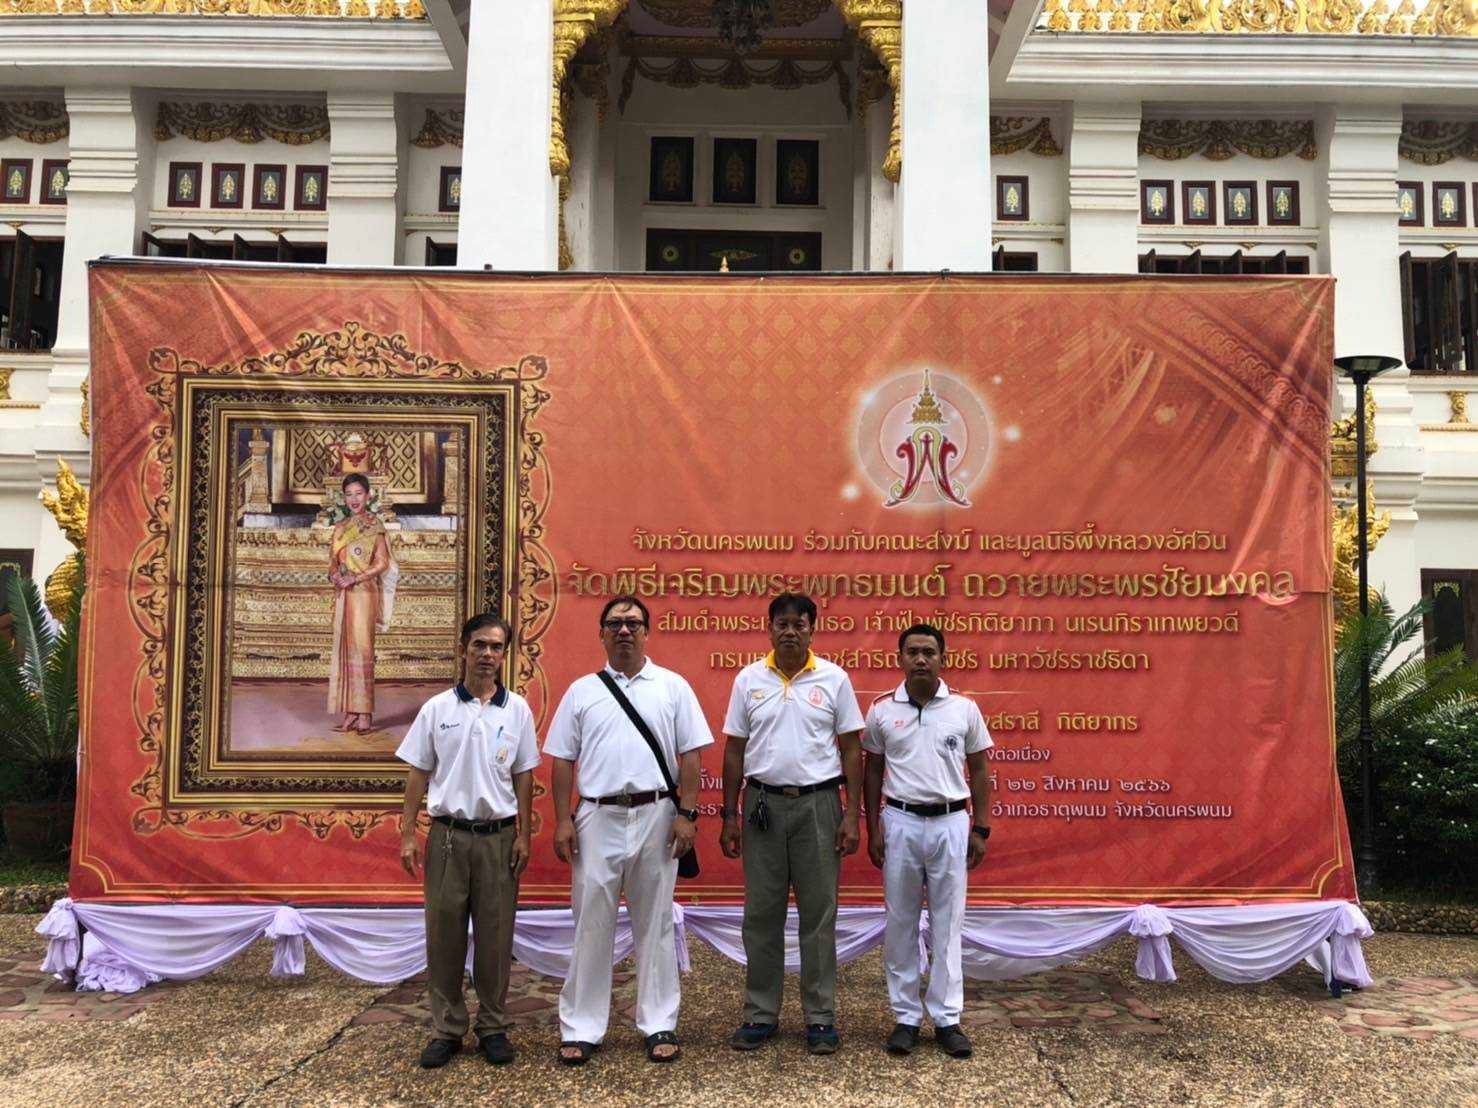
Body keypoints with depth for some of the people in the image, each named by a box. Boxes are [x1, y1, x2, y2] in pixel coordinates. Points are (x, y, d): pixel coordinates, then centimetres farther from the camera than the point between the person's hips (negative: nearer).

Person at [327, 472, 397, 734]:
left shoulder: (374, 525, -2)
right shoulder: (340, 527, 14)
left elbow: (382, 563, -8)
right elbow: (333, 560, 17)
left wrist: (354, 578, -15)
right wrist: (333, 575, -5)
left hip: (364, 593, -6)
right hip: (342, 595, 6)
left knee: (361, 649, -8)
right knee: (344, 649, 5)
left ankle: (365, 714, -6)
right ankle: (349, 712, 8)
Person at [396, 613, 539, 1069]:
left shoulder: (517, 710, 3)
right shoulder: (437, 708, 2)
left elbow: (524, 777, 5)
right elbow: (418, 774, 5)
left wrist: (523, 835, 0)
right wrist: (407, 835, 0)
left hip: (498, 835, 0)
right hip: (448, 834, 0)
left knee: (495, 936, 6)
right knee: (444, 934, 5)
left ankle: (493, 1027, 19)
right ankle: (447, 1028, 18)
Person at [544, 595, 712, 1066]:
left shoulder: (673, 687, 4)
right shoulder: (581, 691, 7)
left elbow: (689, 755, 1)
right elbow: (562, 760, 6)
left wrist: (687, 814, -6)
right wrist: (563, 820, 0)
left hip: (655, 816, -1)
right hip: (598, 818, 1)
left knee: (655, 924, 9)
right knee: (591, 925, 5)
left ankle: (659, 1025, 20)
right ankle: (581, 1028, 16)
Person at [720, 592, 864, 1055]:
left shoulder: (834, 679, 0)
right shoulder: (748, 680, 3)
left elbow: (851, 750, 1)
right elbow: (734, 751, 6)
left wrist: (852, 815, -5)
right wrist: (729, 817, 3)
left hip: (817, 804, -1)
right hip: (763, 804, 1)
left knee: (819, 913, 5)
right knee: (761, 913, 7)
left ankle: (821, 1017, 16)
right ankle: (760, 1014, 19)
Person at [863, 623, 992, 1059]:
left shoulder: (964, 709, 0)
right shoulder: (882, 710, 1)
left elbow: (979, 771, 6)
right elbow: (872, 772, 7)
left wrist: (980, 829, 2)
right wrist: (873, 829, 3)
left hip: (950, 822, 0)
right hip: (900, 822, 0)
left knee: (947, 923, 5)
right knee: (900, 923, 6)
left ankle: (947, 1019, 14)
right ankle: (906, 1017, 17)